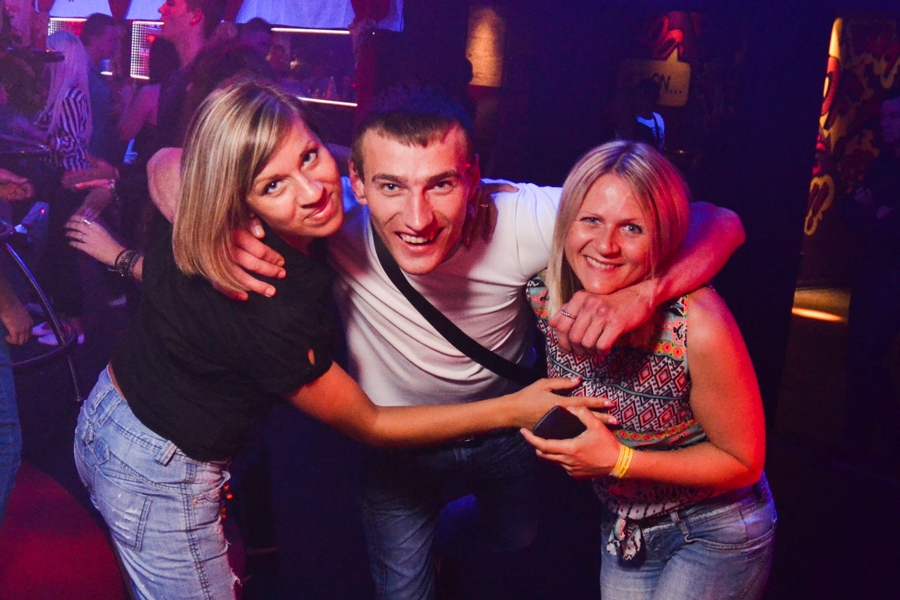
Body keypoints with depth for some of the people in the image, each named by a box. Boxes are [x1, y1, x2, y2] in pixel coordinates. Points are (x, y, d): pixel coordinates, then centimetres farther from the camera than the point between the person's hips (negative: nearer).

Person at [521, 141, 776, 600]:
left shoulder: (698, 326, -32)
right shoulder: (544, 296, -17)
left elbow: (744, 462, -19)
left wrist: (619, 460, -26)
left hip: (715, 532, -4)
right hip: (622, 524, 5)